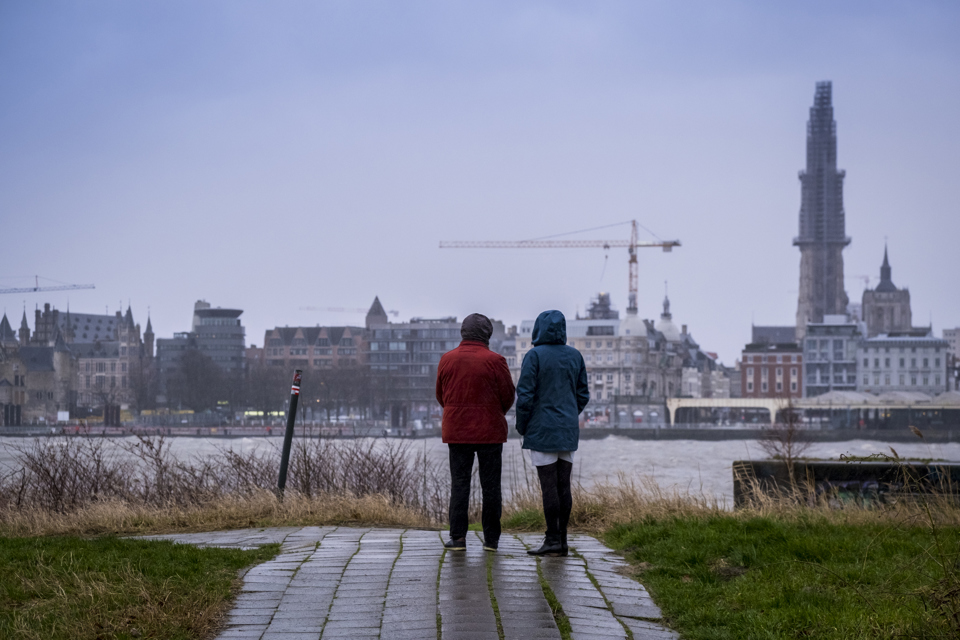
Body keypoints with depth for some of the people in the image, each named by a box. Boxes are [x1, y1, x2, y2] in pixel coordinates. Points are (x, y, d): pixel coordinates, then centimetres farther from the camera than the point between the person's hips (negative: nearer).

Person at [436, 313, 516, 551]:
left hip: (457, 431, 2)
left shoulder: (447, 360, 1)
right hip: (490, 432, -2)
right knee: (490, 485, 5)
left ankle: (458, 537, 0)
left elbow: (441, 395, 9)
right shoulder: (494, 361, -9)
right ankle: (491, 538, 7)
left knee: (459, 483, 5)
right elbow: (508, 396, -3)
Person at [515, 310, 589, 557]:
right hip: (568, 431, 5)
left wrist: (521, 425, 0)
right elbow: (583, 395, 10)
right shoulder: (575, 356, 7)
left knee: (548, 486, -4)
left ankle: (553, 540, -4)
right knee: (563, 486, 7)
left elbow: (525, 395, -13)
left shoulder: (534, 356, -10)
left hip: (542, 430, -5)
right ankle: (561, 540, 9)